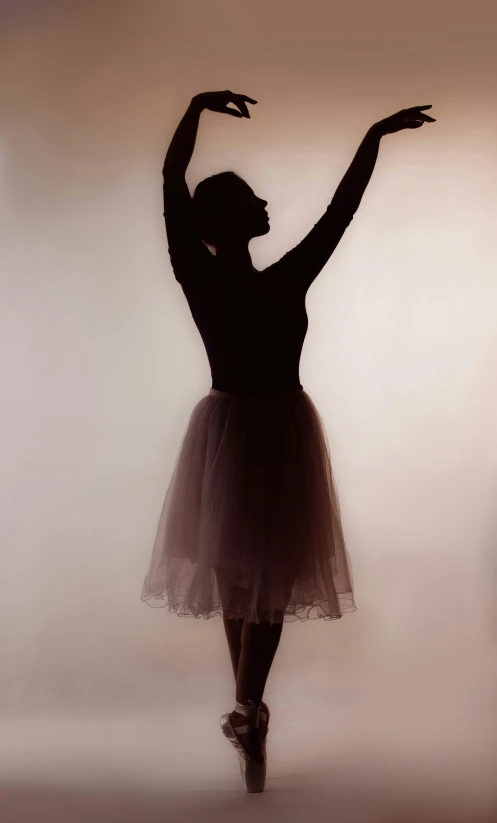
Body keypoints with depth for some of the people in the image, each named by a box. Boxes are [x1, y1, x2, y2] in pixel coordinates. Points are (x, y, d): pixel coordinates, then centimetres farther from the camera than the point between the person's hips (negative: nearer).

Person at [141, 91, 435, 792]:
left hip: (287, 432, 4)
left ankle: (247, 711, 10)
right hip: (231, 428, -4)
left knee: (273, 575, 3)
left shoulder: (287, 279, 11)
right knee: (238, 572, 3)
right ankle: (250, 714, 12)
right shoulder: (200, 277, -3)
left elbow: (340, 212, 14)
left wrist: (375, 136, 15)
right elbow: (172, 185, -14)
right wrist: (198, 107, -20)